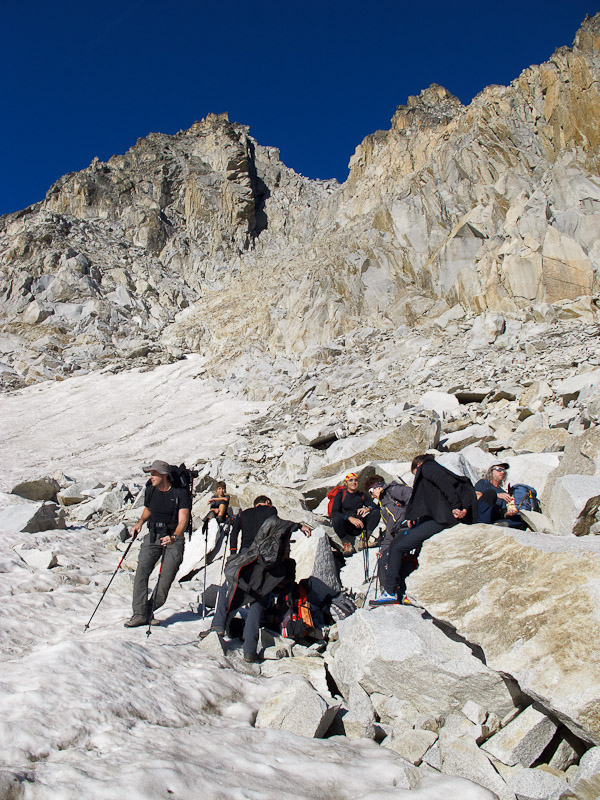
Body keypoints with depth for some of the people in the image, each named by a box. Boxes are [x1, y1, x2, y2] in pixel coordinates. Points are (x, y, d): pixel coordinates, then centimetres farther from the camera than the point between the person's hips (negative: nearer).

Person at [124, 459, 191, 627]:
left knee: (167, 576, -10)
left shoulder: (181, 493, -10)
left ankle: (150, 610, 9)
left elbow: (183, 520, -19)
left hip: (174, 538, -4)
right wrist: (140, 522, 6)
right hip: (153, 535, 4)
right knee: (141, 571, -12)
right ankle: (140, 614, -8)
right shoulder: (150, 490, 6)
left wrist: (174, 537, -36)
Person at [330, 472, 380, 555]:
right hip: (345, 526, -3)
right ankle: (346, 543, -16)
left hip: (358, 527, 3)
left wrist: (368, 508, -21)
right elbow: (334, 513, -14)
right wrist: (350, 518, -28)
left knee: (376, 512, -15)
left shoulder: (361, 496, 13)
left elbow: (375, 506, 3)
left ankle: (366, 537, -17)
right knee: (336, 519, -36)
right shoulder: (340, 495, 1)